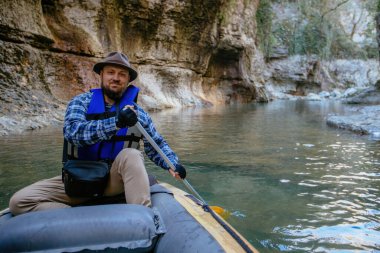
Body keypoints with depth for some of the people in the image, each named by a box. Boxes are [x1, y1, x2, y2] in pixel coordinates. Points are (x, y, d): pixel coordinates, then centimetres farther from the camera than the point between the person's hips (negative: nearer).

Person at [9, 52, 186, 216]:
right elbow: (72, 131, -22)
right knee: (19, 202, -18)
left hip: (115, 180, 0)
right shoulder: (82, 102, -2)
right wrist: (116, 122, -36)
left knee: (131, 155, -32)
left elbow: (157, 145, 8)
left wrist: (172, 163, -14)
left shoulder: (138, 113, 3)